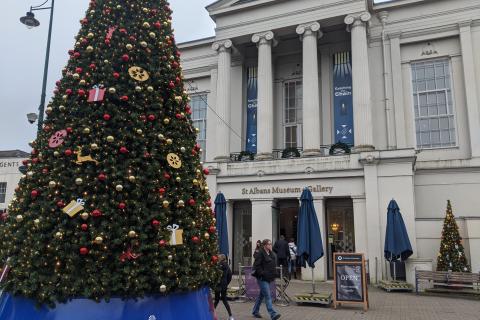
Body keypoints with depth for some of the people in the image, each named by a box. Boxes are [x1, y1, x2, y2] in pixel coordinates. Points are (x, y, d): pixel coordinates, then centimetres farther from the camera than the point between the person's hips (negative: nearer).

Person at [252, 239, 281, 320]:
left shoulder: (271, 253, 13)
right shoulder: (260, 254, -13)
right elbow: (257, 266, -16)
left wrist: (274, 274, 12)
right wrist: (262, 273, -20)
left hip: (268, 278, 9)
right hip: (262, 278, -9)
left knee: (261, 295, 17)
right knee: (267, 296, -10)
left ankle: (255, 311, 29)